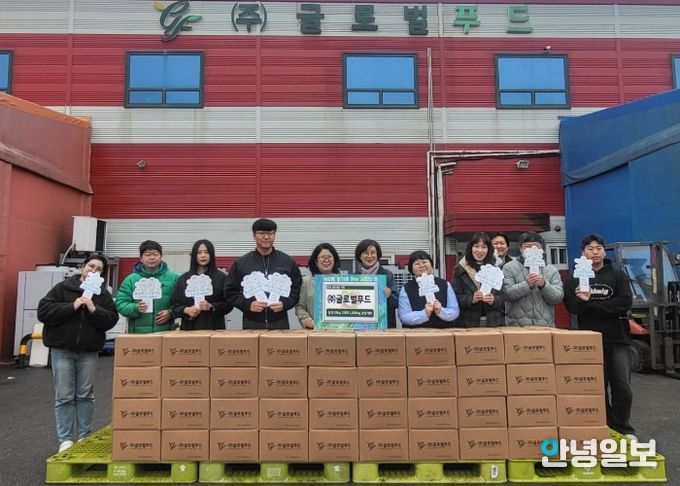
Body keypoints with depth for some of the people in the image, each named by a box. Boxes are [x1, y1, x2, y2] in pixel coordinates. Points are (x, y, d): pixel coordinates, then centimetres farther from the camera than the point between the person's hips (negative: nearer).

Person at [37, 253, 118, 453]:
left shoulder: (103, 294, 4)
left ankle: (85, 437, 21)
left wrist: (93, 309, -19)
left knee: (86, 396, 10)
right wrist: (72, 306, -18)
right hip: (62, 349, -1)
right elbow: (43, 312, -10)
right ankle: (65, 439, 12)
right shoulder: (62, 288, -1)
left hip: (89, 351, 2)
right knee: (64, 397, 2)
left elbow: (111, 320, -4)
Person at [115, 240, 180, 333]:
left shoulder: (173, 278, 4)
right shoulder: (131, 279, 6)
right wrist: (135, 308, -17)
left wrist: (171, 312, -13)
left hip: (165, 332, 0)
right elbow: (120, 303, 3)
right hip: (138, 333, 0)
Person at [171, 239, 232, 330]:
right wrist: (186, 310, -9)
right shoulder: (183, 279, 12)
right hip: (190, 327, 2)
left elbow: (228, 304, 1)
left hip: (214, 327, -1)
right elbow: (175, 305, 10)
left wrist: (211, 307, -14)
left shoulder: (221, 277, 5)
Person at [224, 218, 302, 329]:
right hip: (251, 325, 0)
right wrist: (248, 305, -10)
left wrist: (285, 304, -10)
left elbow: (297, 290, 8)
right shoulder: (241, 263, 5)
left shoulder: (288, 262, 6)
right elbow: (230, 292, 5)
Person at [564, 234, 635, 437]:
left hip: (618, 339, 0)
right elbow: (572, 307, -6)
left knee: (622, 386, -1)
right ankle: (604, 426, 19)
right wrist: (590, 303, -27)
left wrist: (590, 304, -11)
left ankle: (622, 428, 15)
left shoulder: (617, 275, 5)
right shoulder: (574, 280, 7)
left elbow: (625, 302, -9)